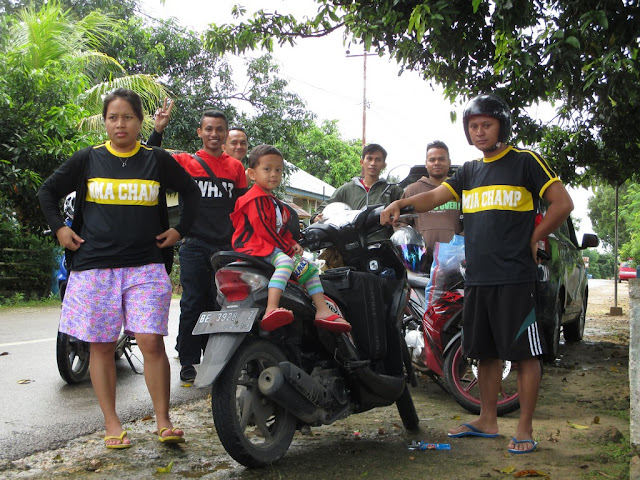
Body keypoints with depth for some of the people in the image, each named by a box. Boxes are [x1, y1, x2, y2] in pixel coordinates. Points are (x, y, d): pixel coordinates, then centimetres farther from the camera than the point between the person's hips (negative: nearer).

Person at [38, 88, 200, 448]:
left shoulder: (158, 160, 6)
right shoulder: (88, 159, 6)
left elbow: (192, 192, 18)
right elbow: (49, 192, 17)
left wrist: (180, 230, 9)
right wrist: (60, 229, 6)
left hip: (146, 266, -1)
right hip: (95, 266, 1)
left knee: (152, 341, -10)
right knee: (102, 346, 3)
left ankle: (164, 421, -1)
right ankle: (112, 424, 13)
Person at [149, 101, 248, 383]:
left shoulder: (235, 166, 12)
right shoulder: (185, 162, 4)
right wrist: (158, 131, -18)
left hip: (226, 246, 3)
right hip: (195, 245, -2)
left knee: (221, 304, 7)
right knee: (193, 304, -1)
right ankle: (188, 361, 7)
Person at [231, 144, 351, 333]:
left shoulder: (274, 202, 26)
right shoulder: (256, 199, -7)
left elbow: (283, 229, 26)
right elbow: (261, 228, -17)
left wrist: (292, 244, 5)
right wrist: (286, 248, -15)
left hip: (274, 248, 11)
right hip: (255, 246, -11)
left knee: (310, 267, 11)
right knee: (285, 262, -39)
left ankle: (322, 311, 8)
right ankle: (271, 310, -57)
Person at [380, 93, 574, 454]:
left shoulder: (525, 162, -1)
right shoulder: (470, 172, 17)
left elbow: (563, 203, -3)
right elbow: (434, 197, 8)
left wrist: (534, 239, -2)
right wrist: (401, 203, -9)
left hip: (516, 278, -6)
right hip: (477, 278, 6)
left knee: (525, 352, -2)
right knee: (487, 352, 14)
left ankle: (525, 429, 6)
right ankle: (488, 421, 25)